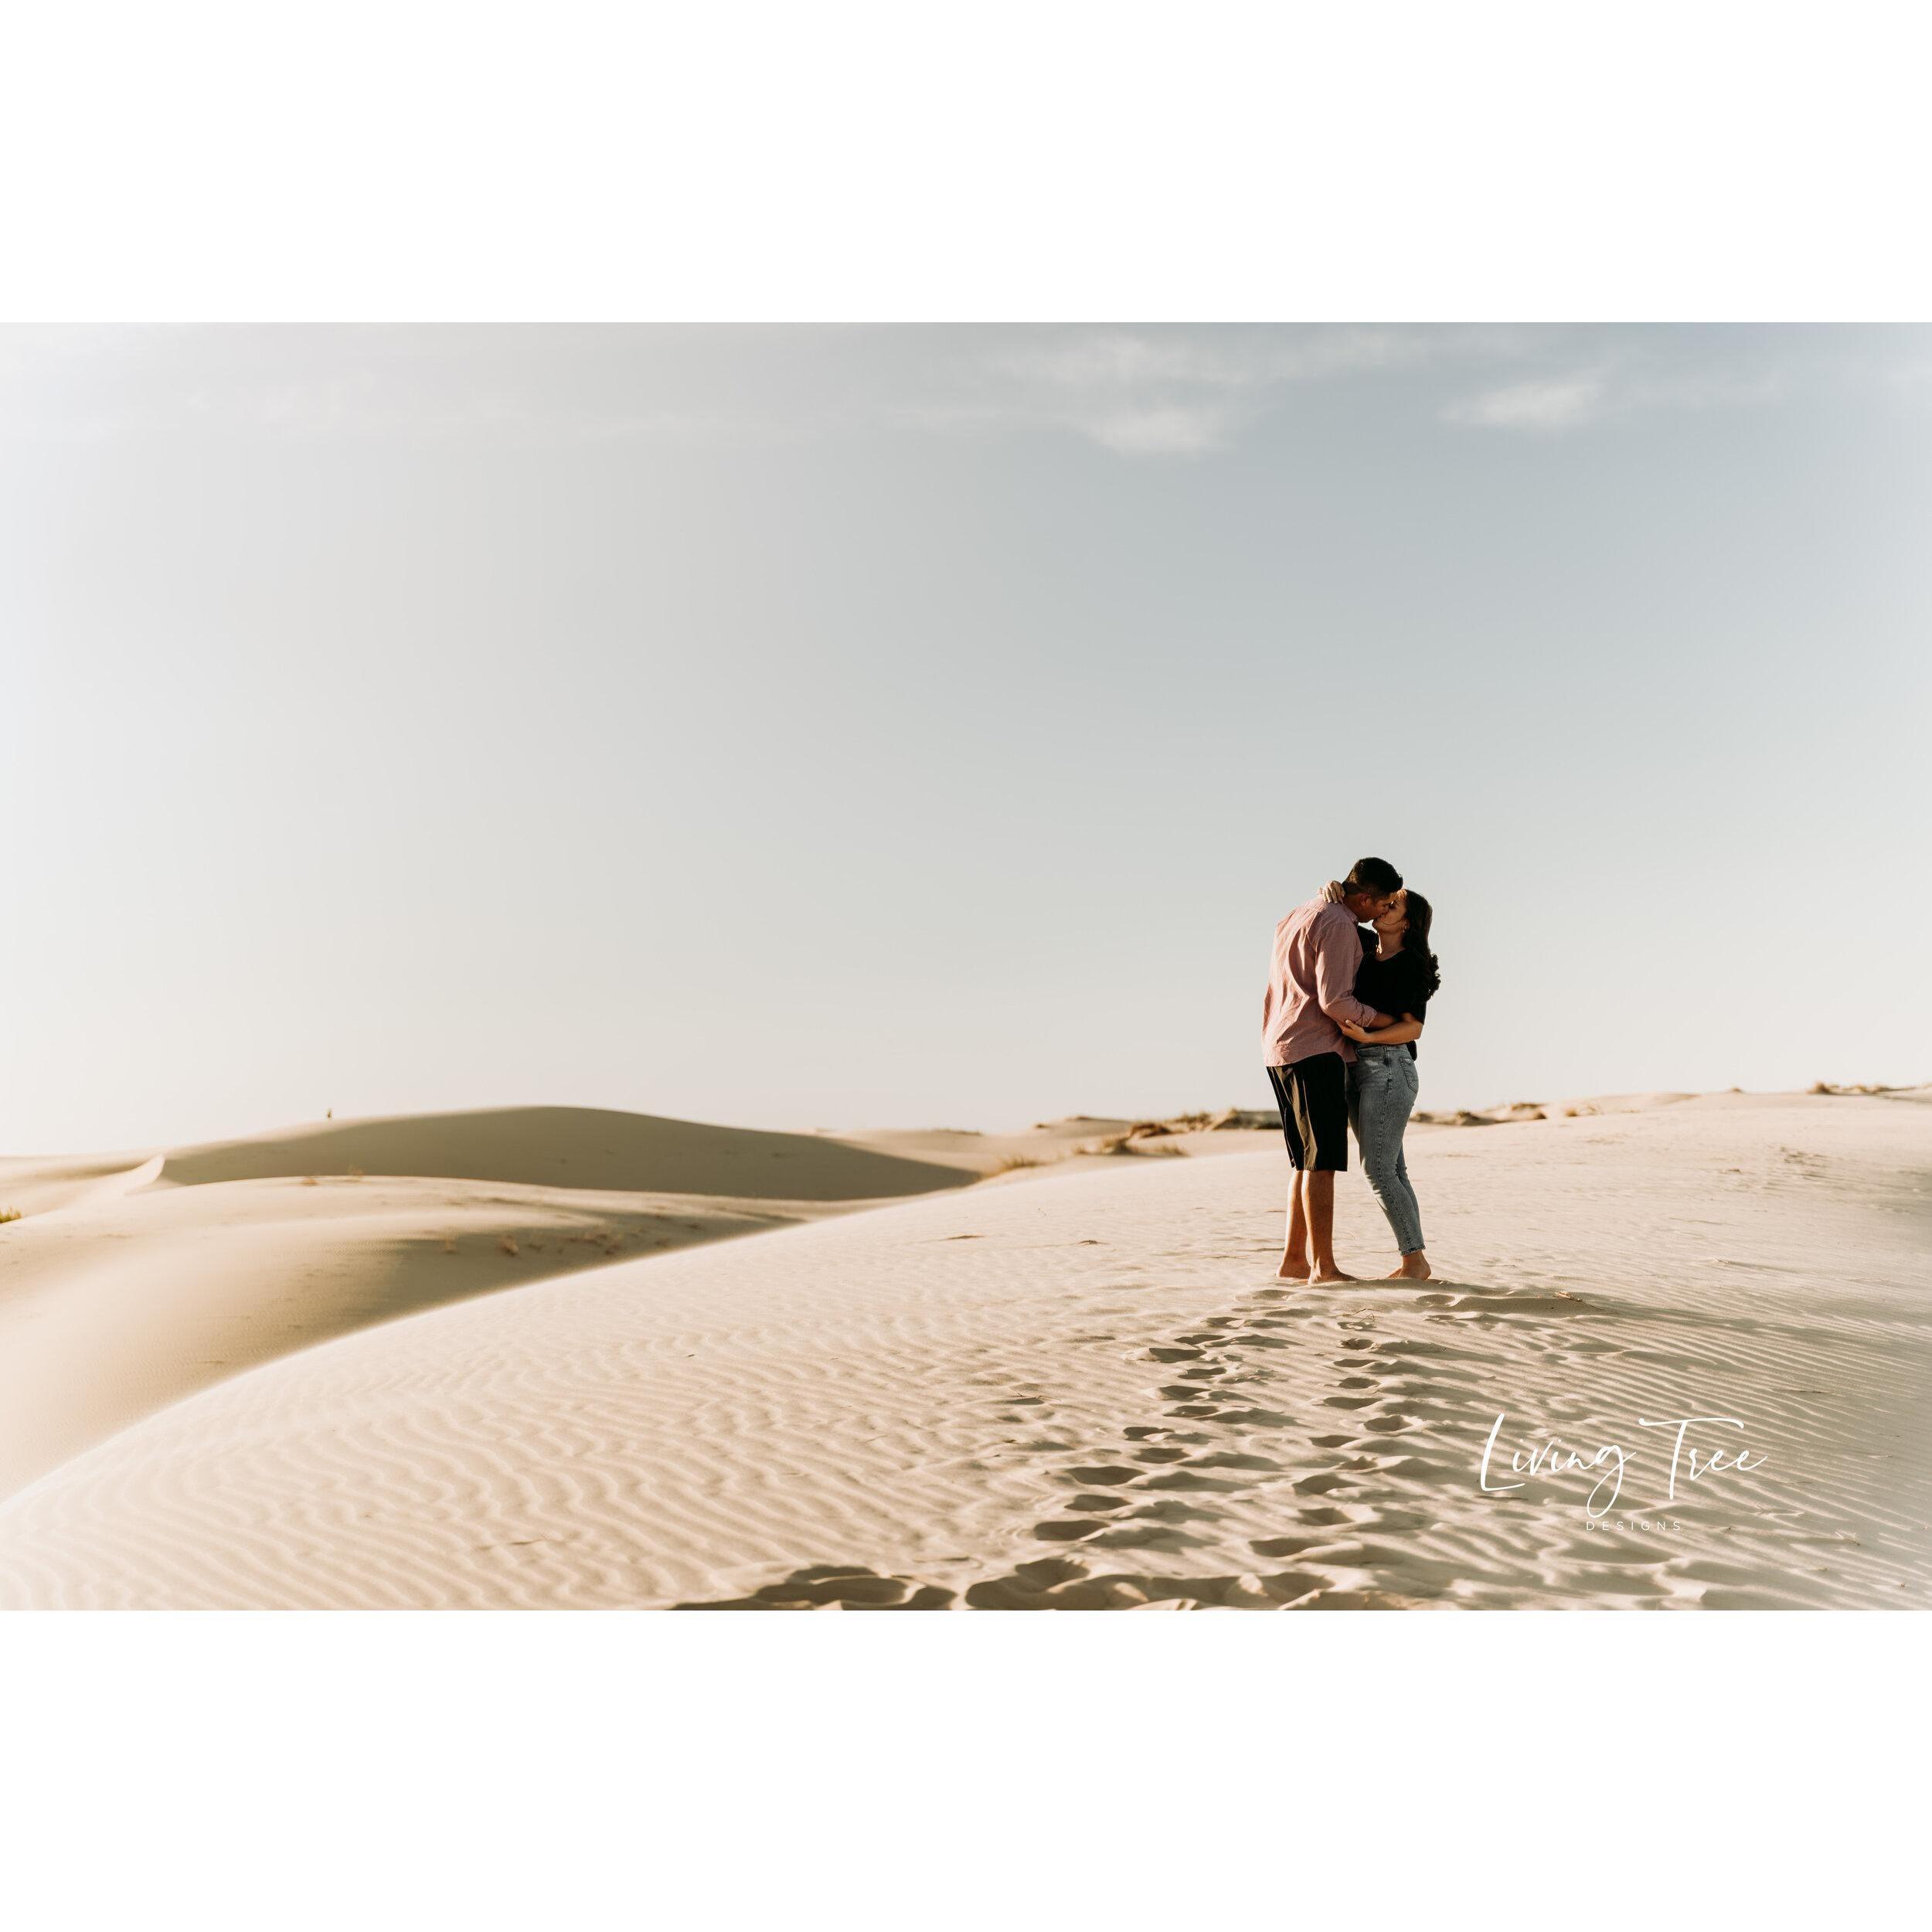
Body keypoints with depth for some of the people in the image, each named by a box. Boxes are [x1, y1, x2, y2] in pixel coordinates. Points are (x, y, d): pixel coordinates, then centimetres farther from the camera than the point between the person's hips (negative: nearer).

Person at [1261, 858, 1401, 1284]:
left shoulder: (1298, 915, 20)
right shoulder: (1338, 925, -11)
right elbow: (1335, 1001, -18)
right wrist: (1383, 1020, -5)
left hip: (1281, 1049, 10)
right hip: (1315, 1050, -10)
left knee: (1308, 1161, 13)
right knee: (1321, 1163, -8)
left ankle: (1294, 1260, 14)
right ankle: (1323, 1268, -7)